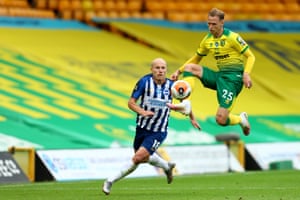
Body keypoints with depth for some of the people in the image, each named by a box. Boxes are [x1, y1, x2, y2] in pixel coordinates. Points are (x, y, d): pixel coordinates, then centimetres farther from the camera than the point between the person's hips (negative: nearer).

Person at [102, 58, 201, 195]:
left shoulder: (171, 86, -8)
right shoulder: (144, 81, -12)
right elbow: (131, 102, -10)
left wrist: (192, 118, 18)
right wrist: (143, 112, -29)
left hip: (159, 132, -2)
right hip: (142, 127, 2)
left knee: (138, 158, -17)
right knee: (145, 158, 19)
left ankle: (111, 181, -4)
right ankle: (166, 166, 48)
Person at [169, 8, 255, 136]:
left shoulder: (232, 37, -11)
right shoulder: (208, 39, 8)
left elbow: (250, 57, -8)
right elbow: (196, 59, 22)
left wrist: (246, 74, -25)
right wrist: (179, 71, 10)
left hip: (233, 78, -7)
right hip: (219, 76, 7)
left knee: (221, 120, -16)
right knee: (189, 67, -8)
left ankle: (241, 119, 19)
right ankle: (186, 103, -22)